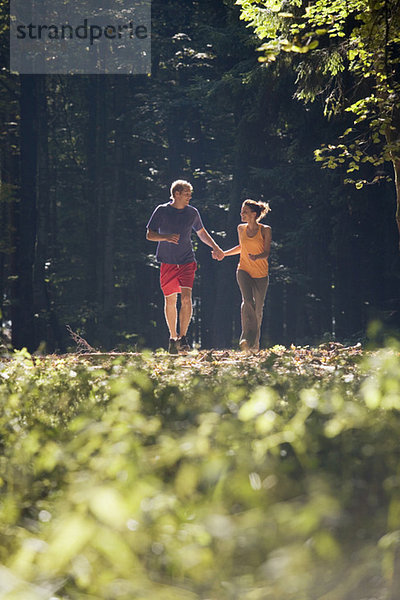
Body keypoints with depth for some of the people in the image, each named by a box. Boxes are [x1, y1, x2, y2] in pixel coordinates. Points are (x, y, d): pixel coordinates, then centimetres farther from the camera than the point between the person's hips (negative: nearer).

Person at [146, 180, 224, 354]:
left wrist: (215, 247, 15)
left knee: (186, 298, -15)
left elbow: (201, 232, 22)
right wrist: (166, 237, -21)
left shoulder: (192, 212, 5)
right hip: (167, 262, -1)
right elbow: (150, 235, -4)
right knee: (170, 300, 5)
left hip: (187, 261, 1)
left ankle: (182, 338, -15)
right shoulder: (162, 211, -4)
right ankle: (173, 338, 19)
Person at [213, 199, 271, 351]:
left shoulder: (265, 230, -4)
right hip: (244, 270, 1)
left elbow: (267, 252, -7)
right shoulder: (241, 229, 7)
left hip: (261, 273, -1)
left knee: (258, 308, 5)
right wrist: (223, 254, 18)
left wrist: (256, 257, -27)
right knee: (247, 301, -23)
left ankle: (255, 344, 22)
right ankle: (246, 338, -27)